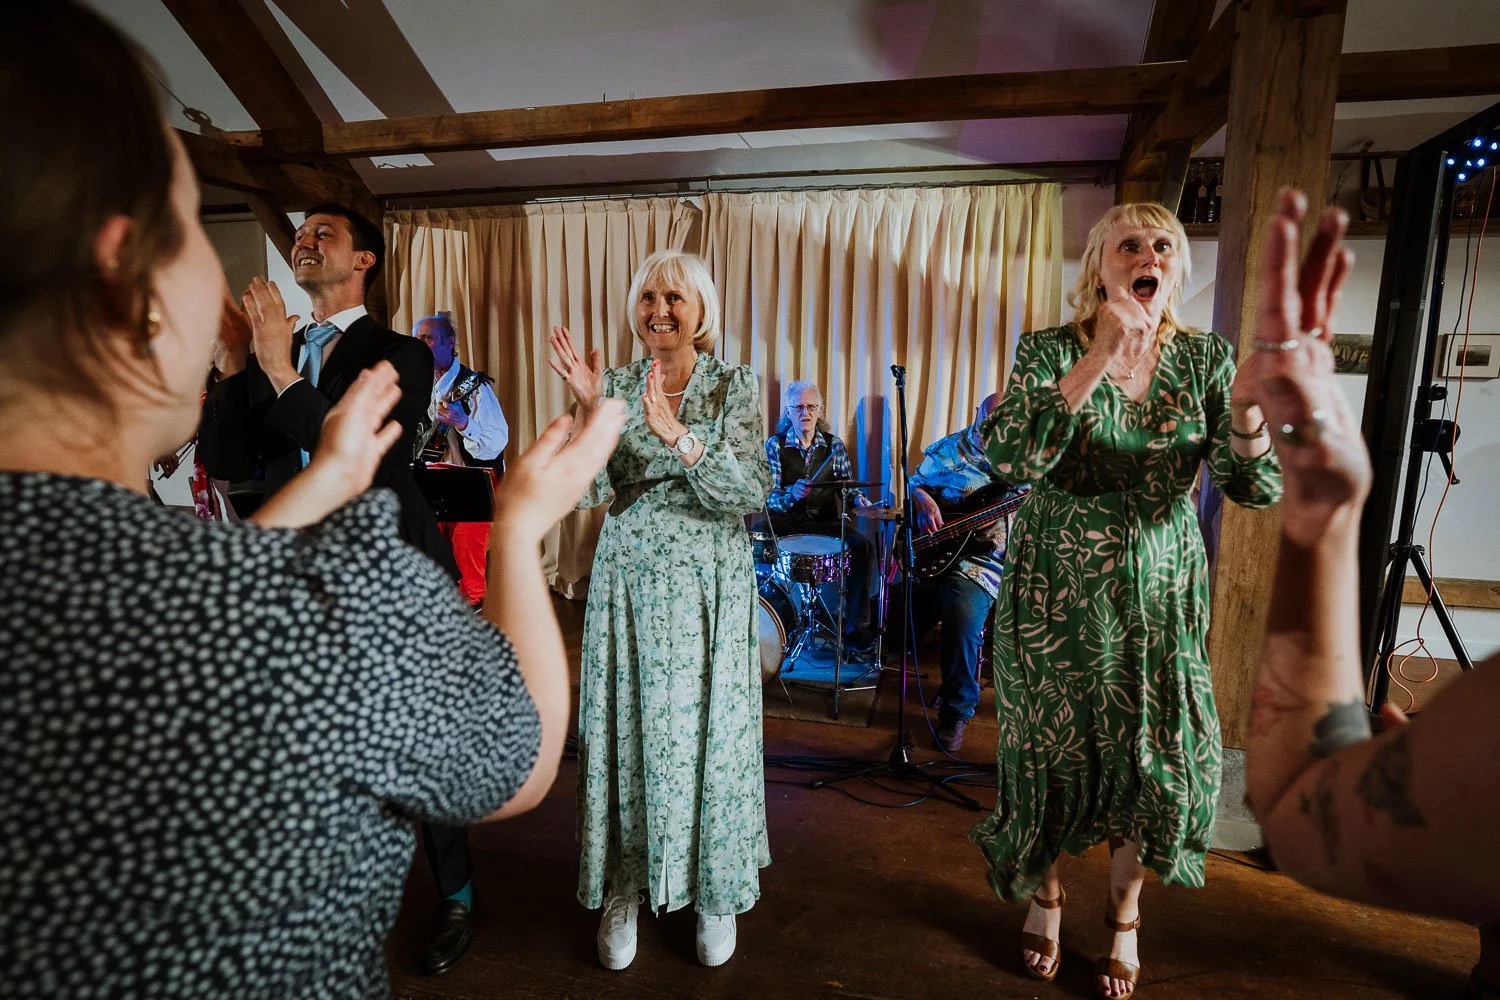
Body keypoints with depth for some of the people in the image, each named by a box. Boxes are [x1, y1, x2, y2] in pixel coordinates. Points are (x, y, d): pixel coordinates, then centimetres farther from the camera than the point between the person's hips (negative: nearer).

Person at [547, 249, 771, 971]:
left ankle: (716, 891, 28)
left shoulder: (735, 386, -1)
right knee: (626, 732, 8)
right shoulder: (616, 384, 5)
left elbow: (751, 492, -14)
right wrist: (591, 414, -16)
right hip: (629, 583, 2)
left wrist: (680, 436, -25)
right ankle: (625, 887, 28)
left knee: (708, 732, 6)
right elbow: (593, 493, -3)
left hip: (708, 586, -1)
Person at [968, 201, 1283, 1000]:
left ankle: (1124, 918, 38)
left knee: (1153, 756, 11)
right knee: (1053, 751, 11)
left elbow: (1258, 489, -6)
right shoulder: (1050, 352, -9)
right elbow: (1010, 459, -26)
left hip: (1159, 595, 3)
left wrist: (1246, 414, -27)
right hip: (1058, 592, -2)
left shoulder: (1204, 358, 0)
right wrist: (1096, 364, -31)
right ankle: (1045, 896, 39)